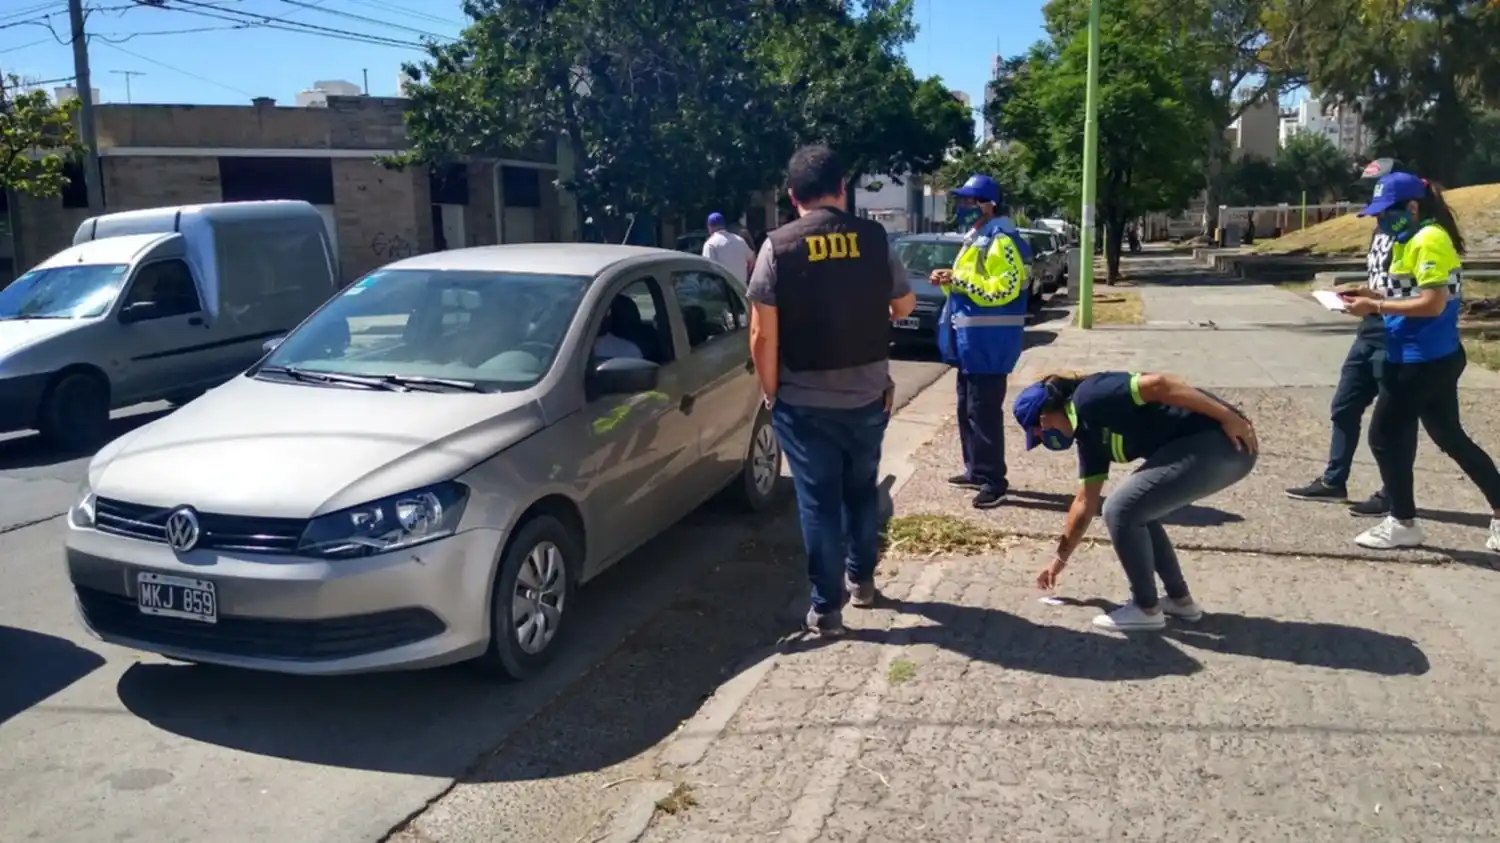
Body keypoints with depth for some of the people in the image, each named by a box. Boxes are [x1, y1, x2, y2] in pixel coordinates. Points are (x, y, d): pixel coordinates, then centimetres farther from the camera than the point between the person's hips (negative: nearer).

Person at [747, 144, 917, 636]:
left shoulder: (777, 247, -10)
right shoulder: (875, 238, -3)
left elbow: (763, 335, -13)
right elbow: (904, 305, 11)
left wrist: (771, 392, 0)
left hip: (803, 401, -3)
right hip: (868, 395, 3)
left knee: (818, 502, 5)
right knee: (862, 490, 21)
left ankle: (826, 607, 11)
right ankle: (862, 579, 35)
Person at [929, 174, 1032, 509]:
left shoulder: (1002, 240, -15)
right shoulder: (976, 238, 17)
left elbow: (1004, 290, -24)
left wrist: (960, 280, -21)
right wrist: (947, 281, 7)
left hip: (989, 342, -10)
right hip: (972, 340, 11)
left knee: (984, 411, -7)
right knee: (967, 409, 16)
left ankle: (994, 481, 0)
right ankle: (976, 471, 26)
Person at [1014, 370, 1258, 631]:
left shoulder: (1090, 398, -8)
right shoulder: (1089, 433, 19)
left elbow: (1158, 384, -20)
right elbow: (1085, 503, 26)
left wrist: (1228, 418, -20)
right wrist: (1060, 559, 34)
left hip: (1222, 443, -10)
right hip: (1212, 447, 10)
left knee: (1121, 511, -5)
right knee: (1136, 510, 20)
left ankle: (1146, 609, 9)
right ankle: (1180, 600, 27)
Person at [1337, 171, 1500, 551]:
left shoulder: (1430, 239, -17)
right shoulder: (1416, 239, 13)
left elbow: (1433, 303, -22)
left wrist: (1377, 306, -18)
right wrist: (1377, 296, 8)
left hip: (1422, 360, -10)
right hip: (1435, 357, 10)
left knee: (1385, 436, 0)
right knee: (1451, 438, 17)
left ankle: (1403, 523, 12)